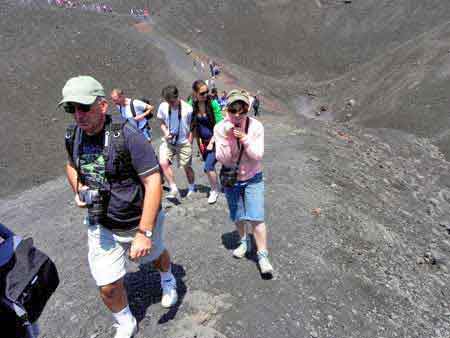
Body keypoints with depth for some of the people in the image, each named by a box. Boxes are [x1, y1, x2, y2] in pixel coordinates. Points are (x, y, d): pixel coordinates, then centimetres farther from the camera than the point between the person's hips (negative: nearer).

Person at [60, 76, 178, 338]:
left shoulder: (127, 134, -25)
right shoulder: (73, 136, -7)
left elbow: (153, 182, -27)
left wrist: (144, 233, -29)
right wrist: (78, 191, -4)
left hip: (141, 220, -3)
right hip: (102, 226, 4)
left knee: (156, 254, 26)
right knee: (109, 287, 8)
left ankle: (168, 280, 63)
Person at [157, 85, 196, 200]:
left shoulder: (188, 109, -15)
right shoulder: (163, 107, -7)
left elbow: (192, 127, -4)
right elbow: (162, 123, 8)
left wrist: (190, 142, -8)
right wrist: (165, 132, -11)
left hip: (184, 143, -2)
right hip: (168, 141, 3)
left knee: (187, 167, 9)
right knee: (163, 163, -18)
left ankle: (192, 187, 37)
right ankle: (174, 189, -5)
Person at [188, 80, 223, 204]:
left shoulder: (213, 103, -17)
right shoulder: (192, 104, -6)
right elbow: (193, 125, 5)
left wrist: (211, 142, -17)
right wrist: (198, 142, 2)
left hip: (216, 140, -4)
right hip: (204, 141, 4)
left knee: (208, 166, -12)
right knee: (209, 166, 13)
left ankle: (214, 191, 10)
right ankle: (215, 188, 35)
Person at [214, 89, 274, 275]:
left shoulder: (256, 126, -17)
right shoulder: (220, 128, -15)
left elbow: (258, 156, -18)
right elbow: (222, 159, -18)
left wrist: (245, 139, -32)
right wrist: (226, 137, -32)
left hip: (253, 178, -2)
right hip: (231, 178, 2)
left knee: (256, 218, -8)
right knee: (237, 217, 17)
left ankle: (263, 256, 8)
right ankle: (244, 241, 45)